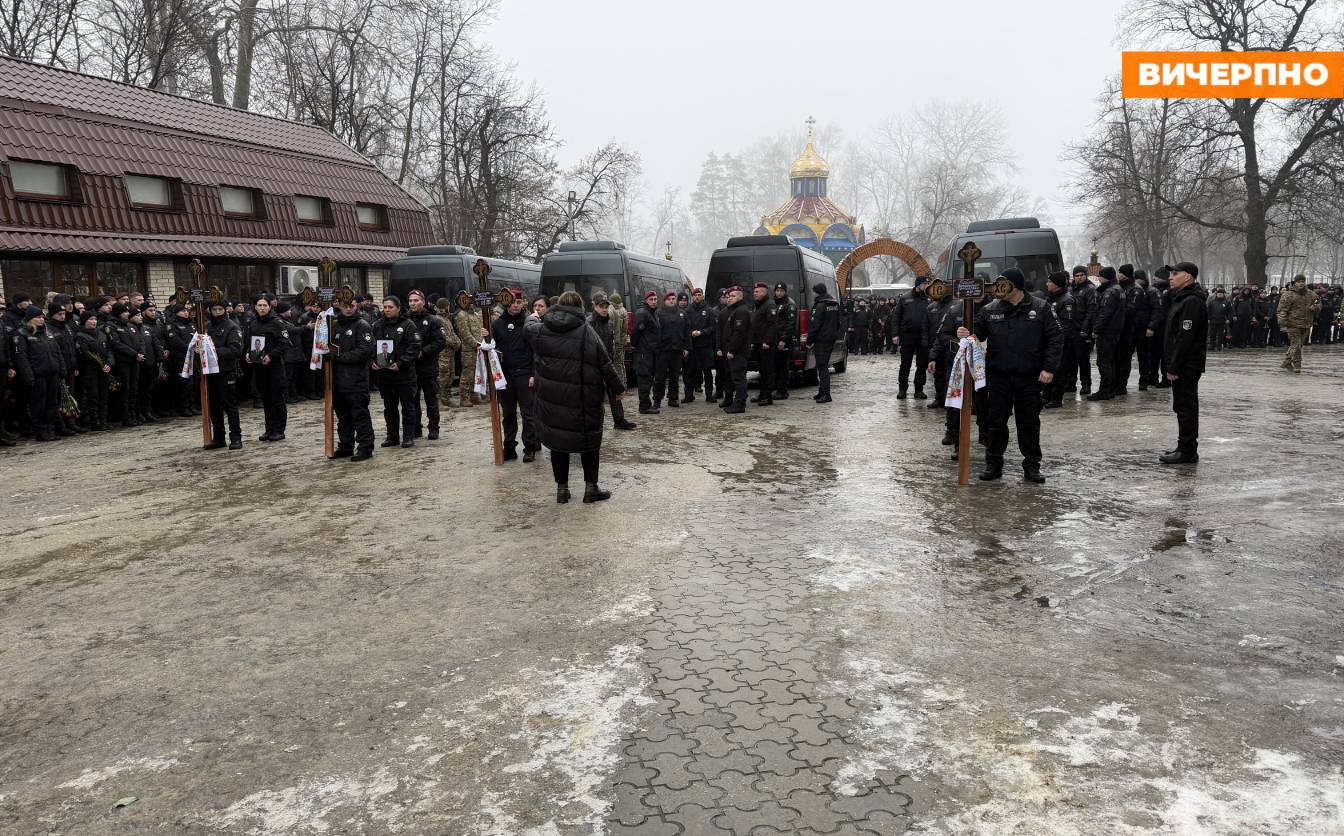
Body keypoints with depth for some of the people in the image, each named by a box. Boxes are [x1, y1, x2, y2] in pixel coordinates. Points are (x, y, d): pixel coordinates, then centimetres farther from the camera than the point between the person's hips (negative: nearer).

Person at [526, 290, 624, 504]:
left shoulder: (539, 330, 0)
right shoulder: (586, 333, -11)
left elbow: (529, 328, 25)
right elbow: (605, 366, -8)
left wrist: (534, 318, 47)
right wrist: (617, 389, 6)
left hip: (550, 401, 3)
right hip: (582, 402, -3)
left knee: (557, 442, 15)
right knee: (589, 441, 12)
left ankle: (562, 488, 20)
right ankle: (591, 487, 15)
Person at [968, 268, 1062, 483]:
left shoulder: (1040, 308, -2)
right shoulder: (990, 310, 2)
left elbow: (1055, 338, -2)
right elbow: (977, 333, 7)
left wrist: (1049, 368, -9)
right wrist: (966, 334, -17)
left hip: (1029, 378, -1)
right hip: (998, 376, 1)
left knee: (1029, 423, 8)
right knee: (996, 422, 7)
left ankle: (1032, 466, 18)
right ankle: (993, 463, 18)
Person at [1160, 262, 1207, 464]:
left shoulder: (1192, 301, -17)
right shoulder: (1183, 298, 17)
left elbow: (1185, 337, -22)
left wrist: (1174, 367, -22)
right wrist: (1172, 364, 17)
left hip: (1187, 364, -11)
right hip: (1184, 364, 11)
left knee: (1186, 406, -6)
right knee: (1184, 406, 14)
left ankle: (1187, 451, -2)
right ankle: (1186, 448, 22)